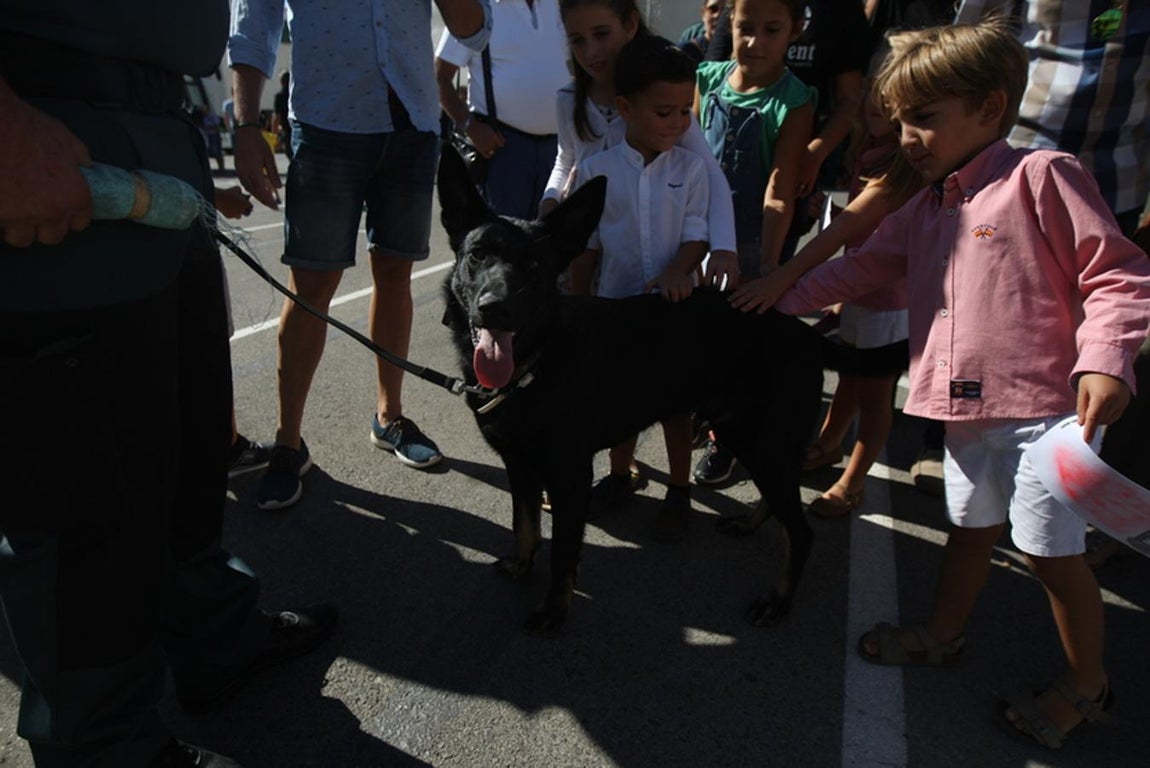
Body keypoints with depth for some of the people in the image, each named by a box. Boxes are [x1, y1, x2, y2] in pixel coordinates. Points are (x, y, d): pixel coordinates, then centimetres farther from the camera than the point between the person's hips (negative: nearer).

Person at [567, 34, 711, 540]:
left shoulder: (689, 167, -6)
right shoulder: (596, 170, -7)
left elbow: (697, 234, -6)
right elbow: (585, 247, -2)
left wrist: (676, 271, -26)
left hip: (675, 303, 0)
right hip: (617, 302, 1)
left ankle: (679, 491, 26)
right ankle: (619, 477, 36)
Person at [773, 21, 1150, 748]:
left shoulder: (1040, 176, -11)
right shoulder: (926, 209, 12)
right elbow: (860, 267, 16)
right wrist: (779, 301, 12)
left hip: (1046, 408, -7)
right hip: (967, 409, 7)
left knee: (1054, 552, 6)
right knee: (971, 529, 23)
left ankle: (1088, 684, 29)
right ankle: (944, 634, 44)